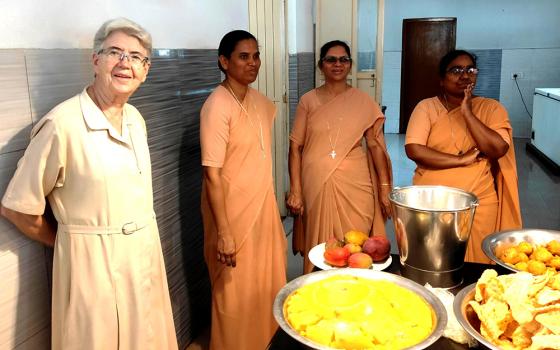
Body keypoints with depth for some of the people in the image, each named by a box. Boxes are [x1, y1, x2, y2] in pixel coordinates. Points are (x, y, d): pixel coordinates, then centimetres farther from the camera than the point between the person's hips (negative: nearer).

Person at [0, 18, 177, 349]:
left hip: (146, 255, 7)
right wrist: (70, 241, 1)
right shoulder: (62, 124, -18)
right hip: (92, 262, -6)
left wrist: (138, 242, 12)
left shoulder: (136, 119, 3)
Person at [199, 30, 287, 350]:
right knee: (238, 294, 9)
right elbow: (212, 174, -22)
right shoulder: (217, 106, -20)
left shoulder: (259, 101, 3)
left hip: (263, 207, 8)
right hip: (234, 214, -8)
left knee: (266, 284, 22)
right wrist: (223, 232, -23)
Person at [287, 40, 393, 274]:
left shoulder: (364, 102, 4)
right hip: (317, 184, 0)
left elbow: (376, 146, 3)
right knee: (319, 246, 8)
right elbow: (295, 147, 0)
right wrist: (295, 190, -6)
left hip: (355, 184, 1)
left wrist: (384, 188, -1)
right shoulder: (308, 101, 2)